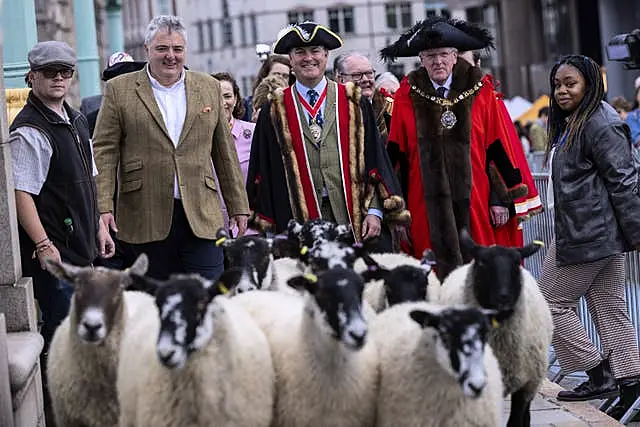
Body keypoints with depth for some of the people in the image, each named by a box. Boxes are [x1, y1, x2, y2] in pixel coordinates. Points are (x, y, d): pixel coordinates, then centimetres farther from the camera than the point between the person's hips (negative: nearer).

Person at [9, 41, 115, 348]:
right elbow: (20, 193, -21)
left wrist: (99, 226, 19)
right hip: (52, 253, -9)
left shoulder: (76, 121, 14)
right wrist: (43, 245, -24)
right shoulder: (29, 131, -15)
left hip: (81, 246, 9)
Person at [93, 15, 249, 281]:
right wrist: (103, 207, -9)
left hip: (202, 217, 2)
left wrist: (238, 206, 12)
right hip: (146, 218, -1)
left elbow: (225, 152, 15)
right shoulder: (120, 90, 4)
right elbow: (104, 151, 0)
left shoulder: (209, 88, 12)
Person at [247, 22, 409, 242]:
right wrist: (267, 226, 0)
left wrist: (374, 212, -2)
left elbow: (374, 160, 7)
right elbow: (263, 174, 7)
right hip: (298, 221, 0)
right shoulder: (274, 113, 8)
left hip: (351, 218, 1)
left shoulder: (354, 104, 9)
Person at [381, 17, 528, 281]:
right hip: (427, 205, 0)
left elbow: (498, 148, 5)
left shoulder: (480, 92, 4)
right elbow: (395, 153, 6)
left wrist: (501, 198, 2)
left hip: (473, 199, 0)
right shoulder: (407, 97, 4)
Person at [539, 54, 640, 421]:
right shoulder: (572, 123, 16)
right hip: (584, 233, 10)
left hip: (588, 235, -10)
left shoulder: (600, 123, -15)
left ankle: (599, 375, 3)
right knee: (610, 308, 9)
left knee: (554, 301, -2)